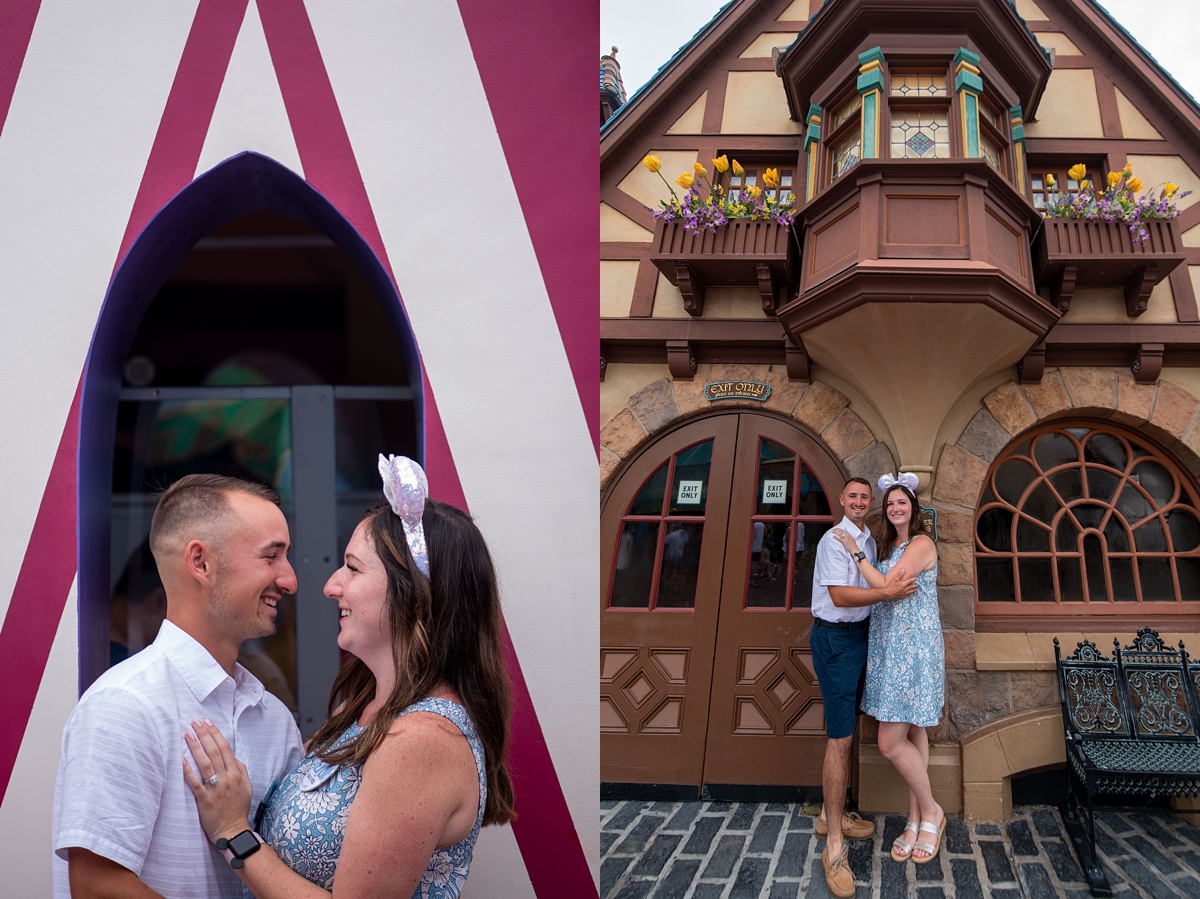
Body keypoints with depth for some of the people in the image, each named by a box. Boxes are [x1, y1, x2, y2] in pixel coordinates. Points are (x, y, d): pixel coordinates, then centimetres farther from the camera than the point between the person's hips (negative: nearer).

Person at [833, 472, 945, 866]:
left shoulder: (921, 544, -11)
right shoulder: (892, 546, 16)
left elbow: (885, 586, -17)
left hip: (913, 648, -9)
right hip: (891, 647, 9)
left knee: (891, 742, -9)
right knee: (912, 734, 12)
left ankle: (930, 811, 10)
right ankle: (917, 820, 19)